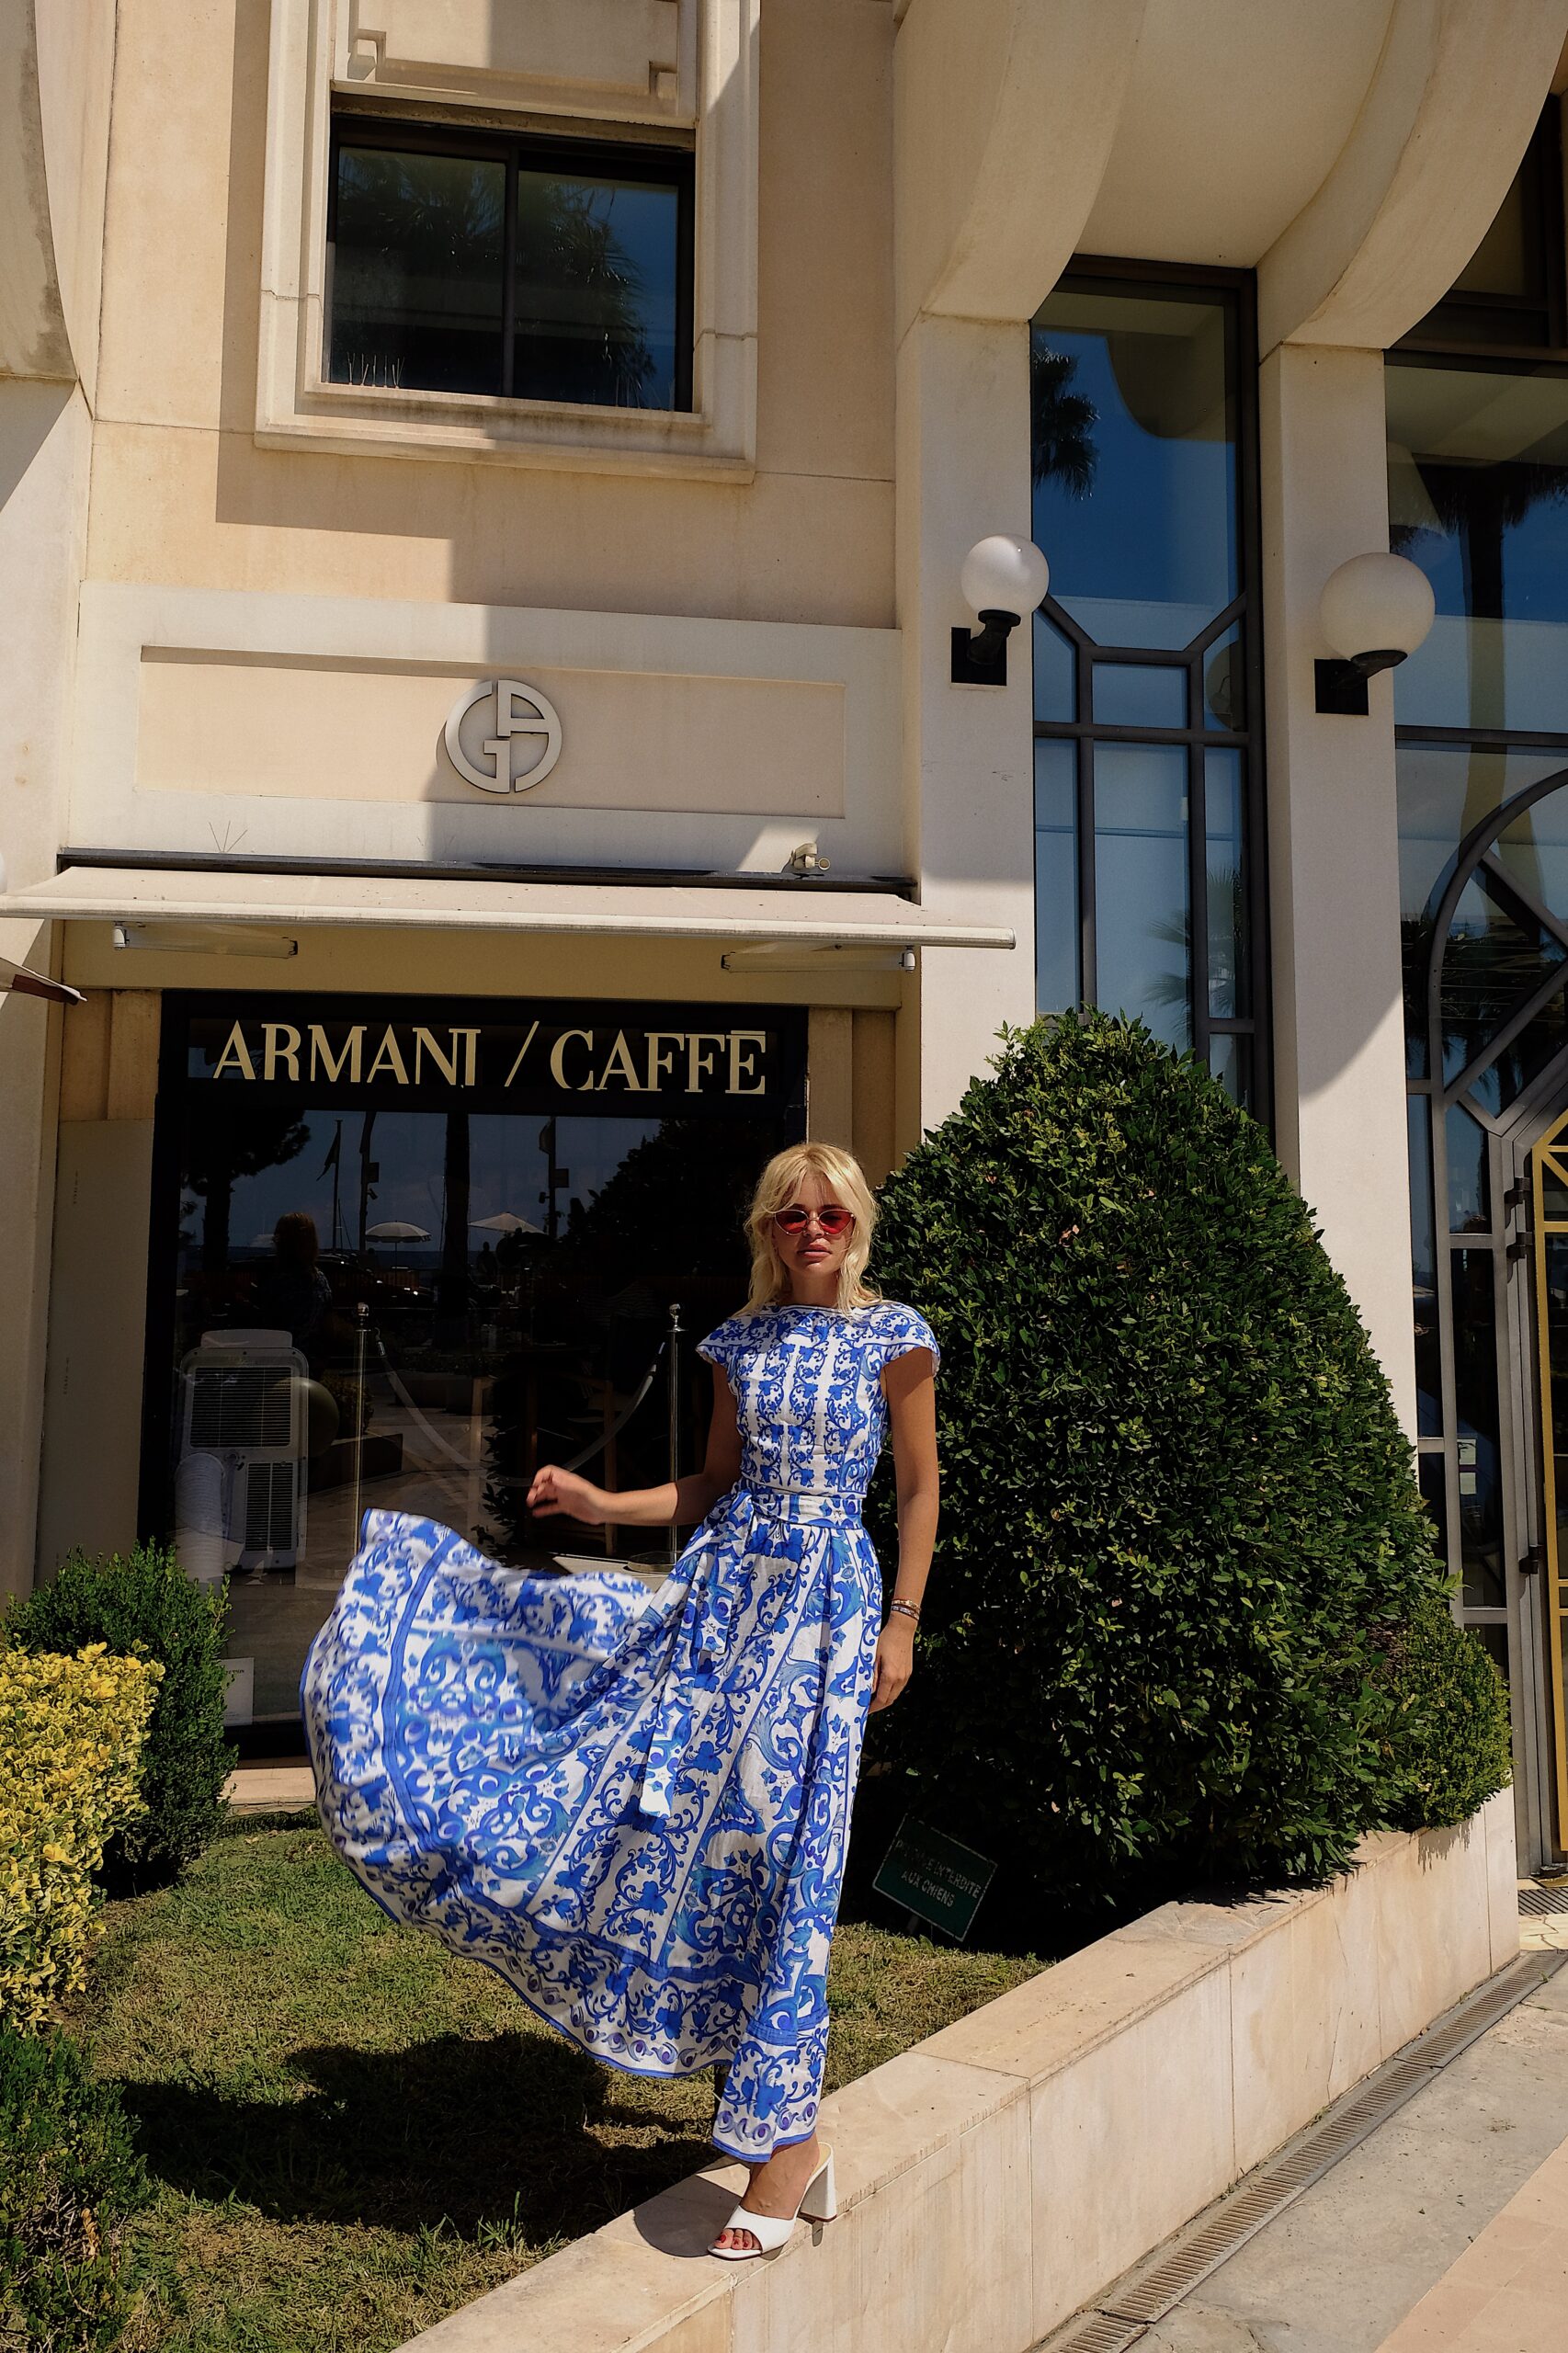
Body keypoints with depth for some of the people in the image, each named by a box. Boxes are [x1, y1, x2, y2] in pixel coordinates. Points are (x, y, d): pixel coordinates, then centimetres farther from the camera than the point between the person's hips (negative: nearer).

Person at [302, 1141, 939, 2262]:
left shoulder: (895, 1339, -3)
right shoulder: (740, 1342, 8)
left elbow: (920, 1488, 1)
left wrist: (901, 1624, -4)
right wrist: (601, 1503, 2)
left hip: (826, 1601, -4)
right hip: (723, 1584, 5)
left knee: (777, 1837, -7)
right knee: (692, 1812, 0)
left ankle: (786, 2137, 7)